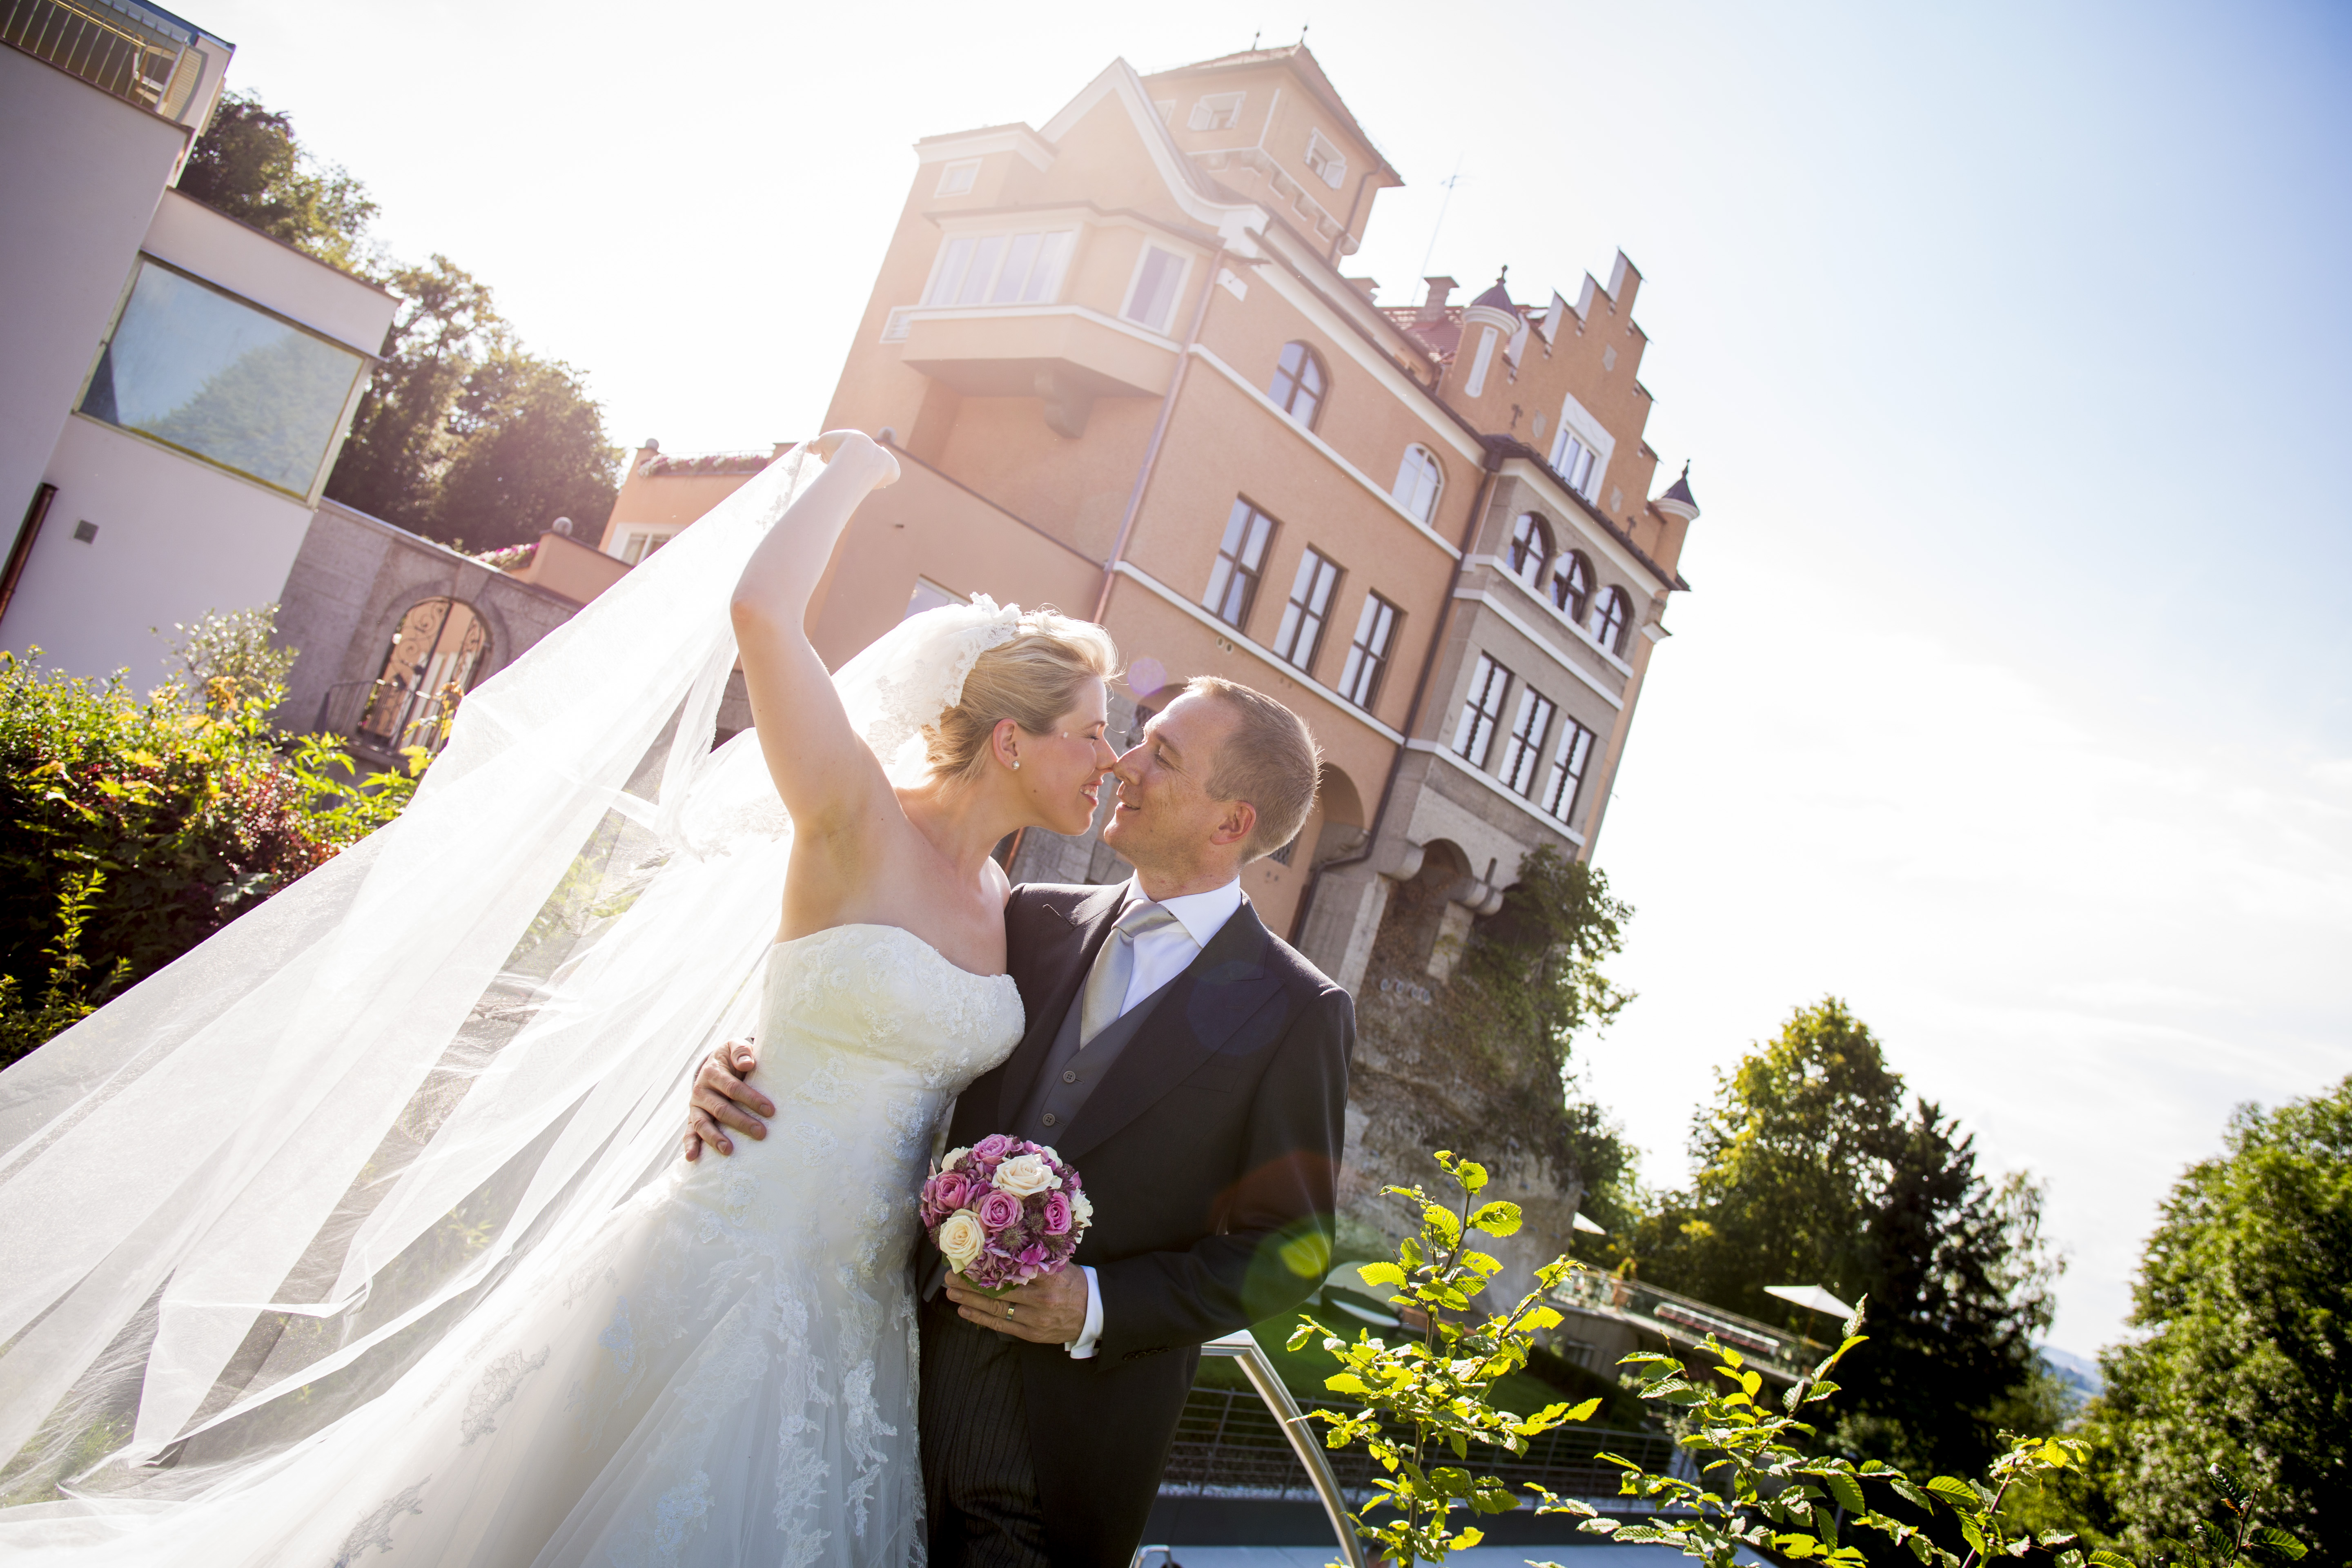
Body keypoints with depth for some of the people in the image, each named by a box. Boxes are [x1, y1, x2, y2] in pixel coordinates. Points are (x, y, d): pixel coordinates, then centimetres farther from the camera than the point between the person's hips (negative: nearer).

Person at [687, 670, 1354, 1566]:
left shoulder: (1298, 1014, -10)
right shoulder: (1036, 922, 3)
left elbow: (1288, 1250, -7)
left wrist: (1097, 1307, -18)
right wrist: (744, 1070, -9)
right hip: (907, 1380, 4)